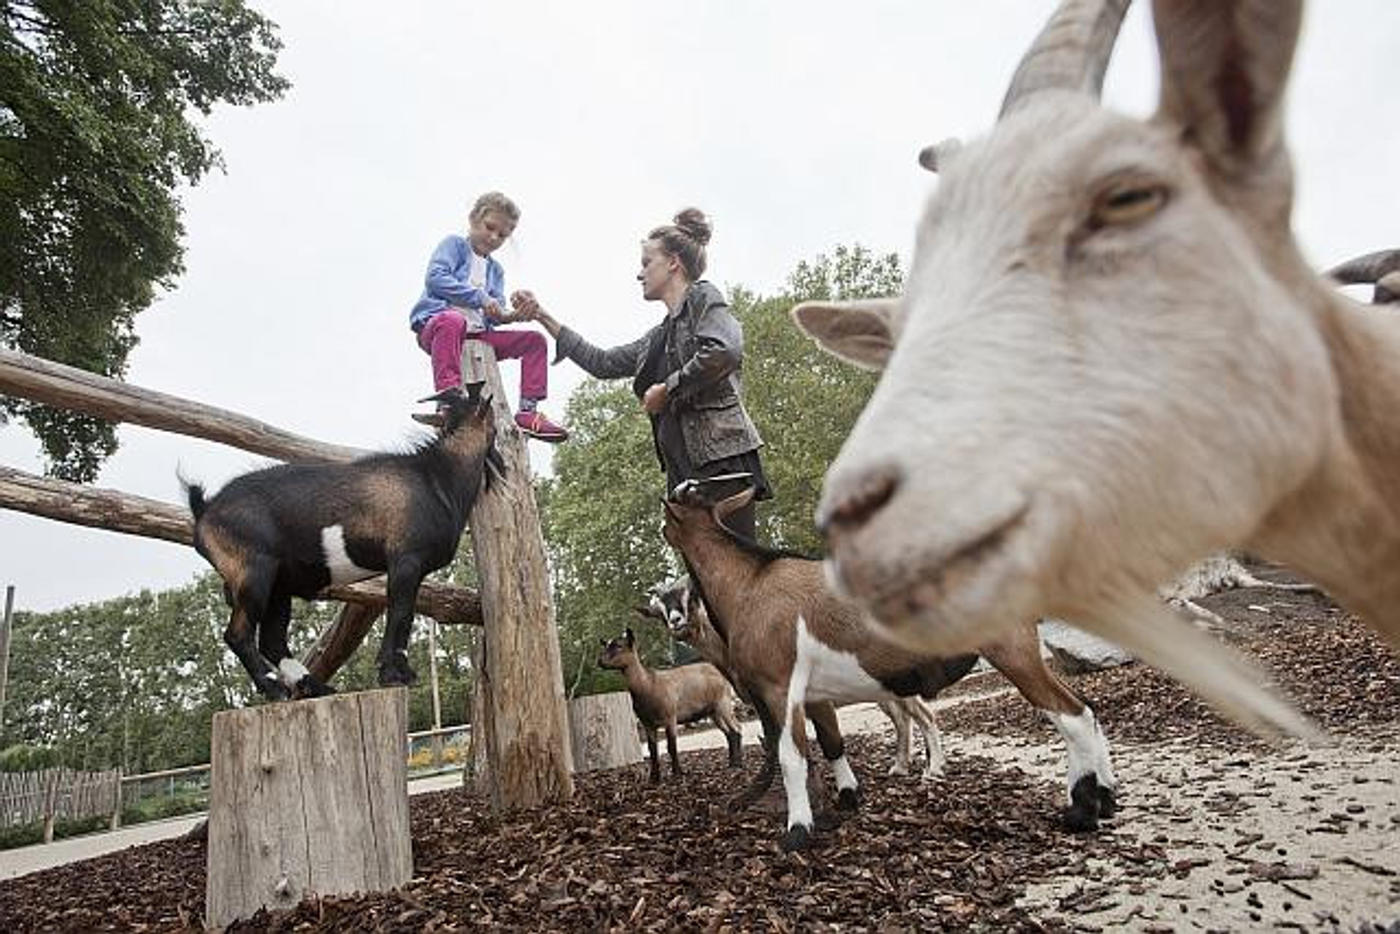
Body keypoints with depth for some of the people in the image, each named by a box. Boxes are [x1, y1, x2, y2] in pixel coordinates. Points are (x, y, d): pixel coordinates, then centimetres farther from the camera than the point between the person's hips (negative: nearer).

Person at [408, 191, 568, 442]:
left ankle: (529, 411, -14)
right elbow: (435, 278, -10)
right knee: (452, 321, -42)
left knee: (534, 340, -5)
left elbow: (494, 315, 12)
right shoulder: (454, 244, 9)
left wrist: (512, 315, -13)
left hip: (477, 334, 7)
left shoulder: (495, 270, 27)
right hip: (434, 323, -7)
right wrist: (480, 298, -16)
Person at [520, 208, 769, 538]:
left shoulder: (703, 297, 4)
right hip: (685, 467, 8)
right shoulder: (660, 336, 27)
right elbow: (602, 363, 33)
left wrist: (667, 389, -7)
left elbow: (726, 350, -16)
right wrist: (544, 318, 34)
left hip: (721, 458, -8)